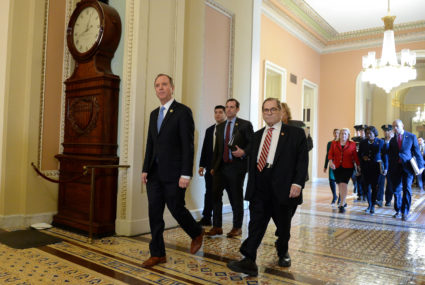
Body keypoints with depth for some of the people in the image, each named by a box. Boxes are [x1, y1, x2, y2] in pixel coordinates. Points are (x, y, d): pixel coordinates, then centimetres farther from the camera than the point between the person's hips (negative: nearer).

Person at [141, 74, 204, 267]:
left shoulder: (183, 112, -8)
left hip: (173, 173, -6)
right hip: (155, 173, 7)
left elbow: (188, 145, -13)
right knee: (154, 212, 7)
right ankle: (157, 254, 19)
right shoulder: (154, 114, 15)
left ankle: (197, 234, 32)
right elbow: (150, 144, 16)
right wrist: (145, 169, 9)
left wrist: (186, 174, -18)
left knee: (176, 208, 2)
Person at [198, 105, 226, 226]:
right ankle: (206, 218, 17)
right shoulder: (209, 130, 15)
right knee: (209, 192, 9)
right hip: (210, 166, 5)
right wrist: (202, 165, 8)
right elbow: (205, 148, 14)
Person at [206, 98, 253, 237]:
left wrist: (243, 152, -18)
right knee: (215, 195, -1)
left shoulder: (245, 125, -1)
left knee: (236, 198, 4)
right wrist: (213, 166, 14)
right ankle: (217, 227, 10)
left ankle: (237, 228, 19)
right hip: (221, 166, 5)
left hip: (237, 166, -4)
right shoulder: (220, 127, 15)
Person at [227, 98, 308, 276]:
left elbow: (302, 161, -5)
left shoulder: (296, 134, 2)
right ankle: (249, 261, -5)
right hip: (259, 189, 3)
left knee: (283, 225, 13)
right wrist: (251, 184, 12)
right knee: (256, 223, -4)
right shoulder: (257, 136, 17)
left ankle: (283, 254, 37)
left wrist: (297, 183, -16)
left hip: (283, 188, -2)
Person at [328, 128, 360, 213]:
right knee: (339, 184, 11)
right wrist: (330, 161, -17)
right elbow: (330, 154, 0)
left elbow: (355, 156, 5)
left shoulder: (352, 144, 3)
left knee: (343, 184, -14)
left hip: (347, 168, -3)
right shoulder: (334, 143, 7)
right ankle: (343, 201, 31)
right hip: (336, 167, 3)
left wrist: (358, 166, 4)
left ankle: (342, 205, -11)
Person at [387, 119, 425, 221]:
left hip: (407, 167, -2)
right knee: (396, 190, 8)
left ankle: (405, 212, 4)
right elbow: (389, 155, 8)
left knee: (407, 189, -6)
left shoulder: (411, 137, 1)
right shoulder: (392, 140, 7)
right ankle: (398, 210, 22)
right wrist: (389, 168, 1)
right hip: (395, 168, 2)